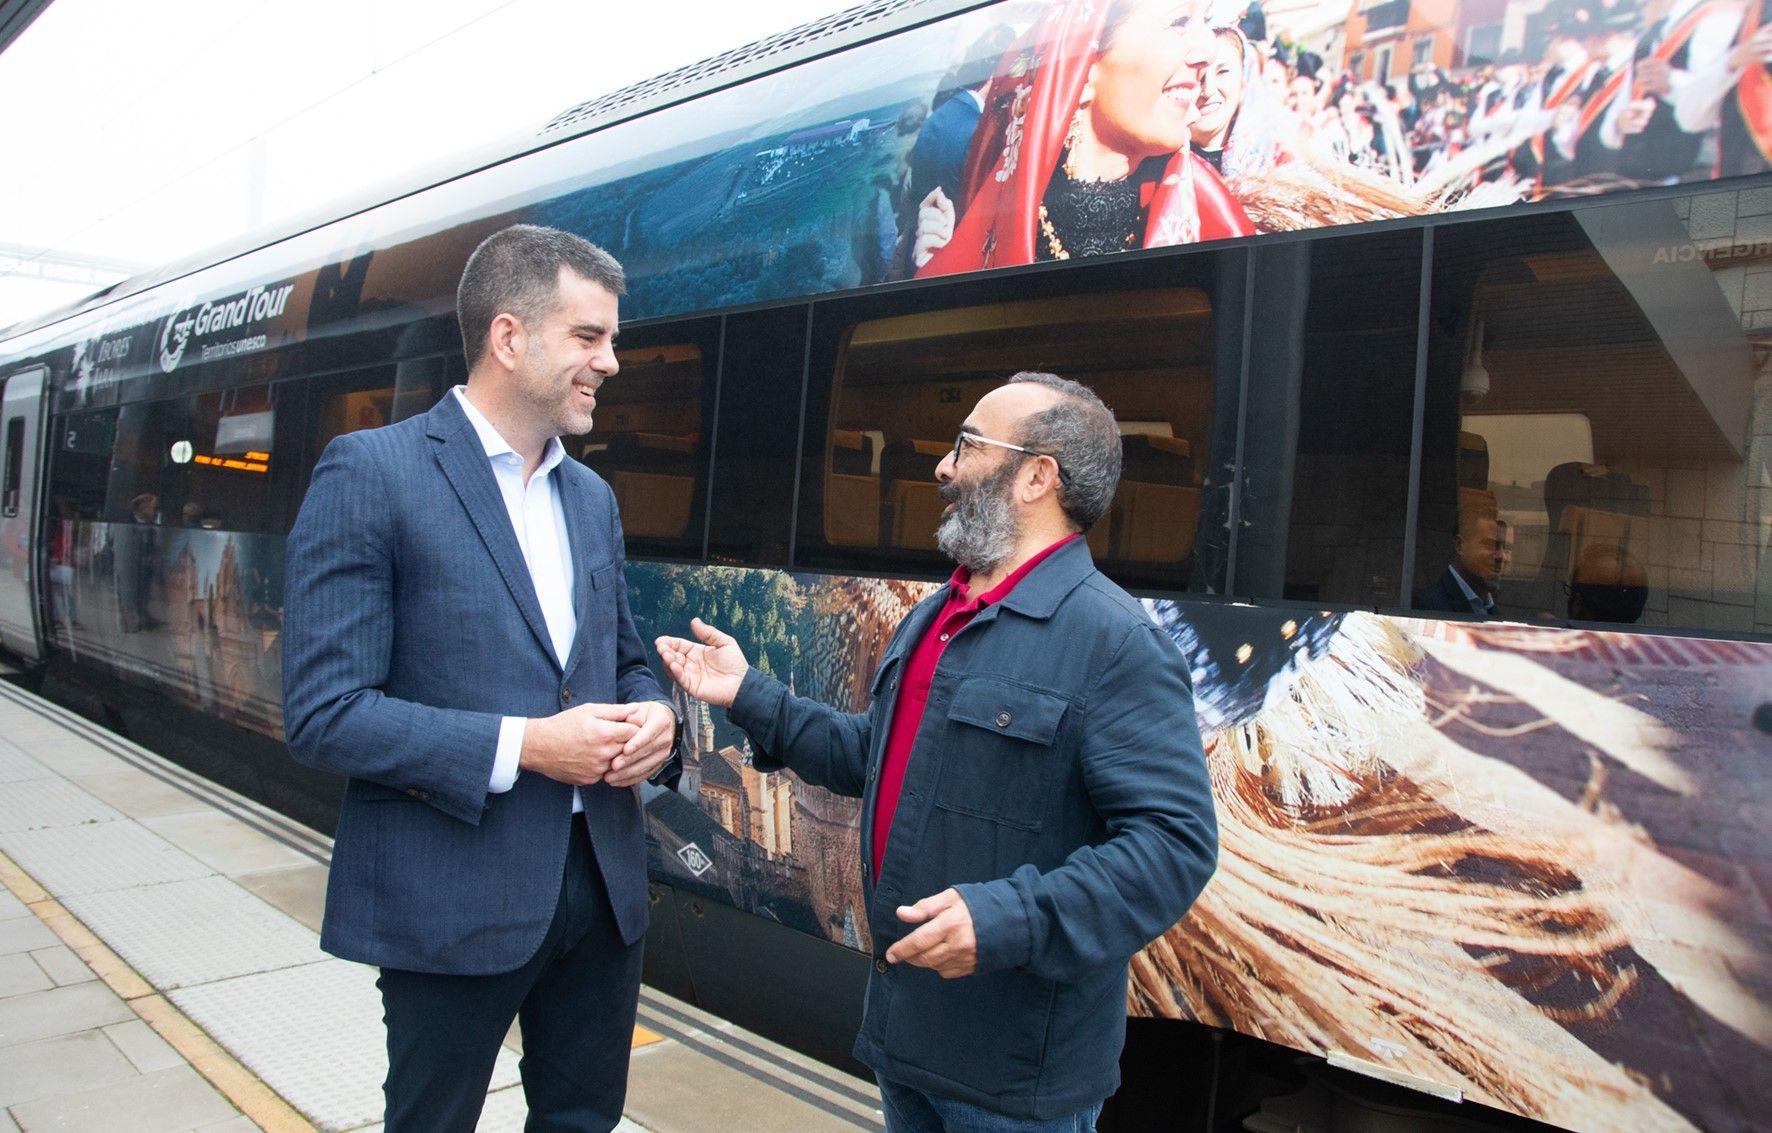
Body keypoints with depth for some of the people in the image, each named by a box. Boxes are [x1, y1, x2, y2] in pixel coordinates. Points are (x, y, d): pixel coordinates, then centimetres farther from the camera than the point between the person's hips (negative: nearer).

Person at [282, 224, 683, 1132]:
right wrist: (520, 746, -21)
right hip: (452, 898, -6)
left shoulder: (592, 497, 10)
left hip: (602, 880, 6)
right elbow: (321, 714, -16)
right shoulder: (370, 472, -11)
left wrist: (653, 716, -4)